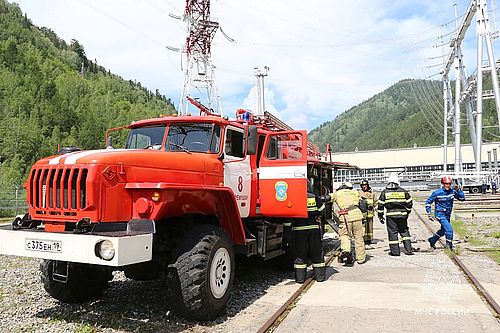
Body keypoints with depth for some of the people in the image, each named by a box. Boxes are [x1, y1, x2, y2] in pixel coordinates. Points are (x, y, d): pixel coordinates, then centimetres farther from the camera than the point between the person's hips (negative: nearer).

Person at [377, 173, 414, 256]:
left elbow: (380, 205, -1)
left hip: (391, 215, -2)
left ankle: (395, 251, 8)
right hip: (402, 214, 2)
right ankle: (408, 250, 14)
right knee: (404, 231, 14)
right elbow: (409, 202, 10)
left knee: (392, 233, 4)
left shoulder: (385, 192, -1)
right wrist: (407, 212, 25)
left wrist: (380, 216, 7)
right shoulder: (403, 191, 3)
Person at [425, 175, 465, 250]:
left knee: (443, 230, 20)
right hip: (440, 214, -6)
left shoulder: (452, 191, -3)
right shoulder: (437, 193, -15)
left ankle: (432, 240, 40)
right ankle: (449, 246, -2)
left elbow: (462, 198, -2)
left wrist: (459, 190, -16)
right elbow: (428, 201, -7)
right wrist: (429, 213, -11)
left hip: (447, 215, 7)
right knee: (449, 229, -17)